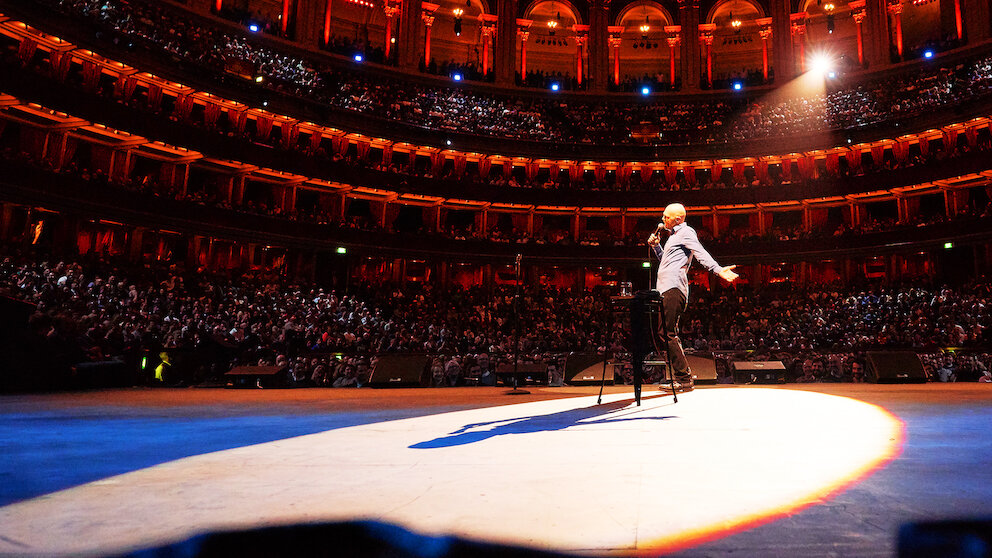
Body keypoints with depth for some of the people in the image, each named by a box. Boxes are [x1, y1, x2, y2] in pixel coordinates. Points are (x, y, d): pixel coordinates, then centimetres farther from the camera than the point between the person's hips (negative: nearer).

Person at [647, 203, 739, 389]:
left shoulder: (686, 232, -1)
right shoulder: (674, 235, 28)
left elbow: (701, 253, -17)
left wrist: (718, 269, -32)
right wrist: (656, 245, 22)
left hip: (674, 289, -10)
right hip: (667, 290, 10)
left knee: (668, 334, -14)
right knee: (666, 334, 11)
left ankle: (683, 377, -10)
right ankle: (681, 376, 16)